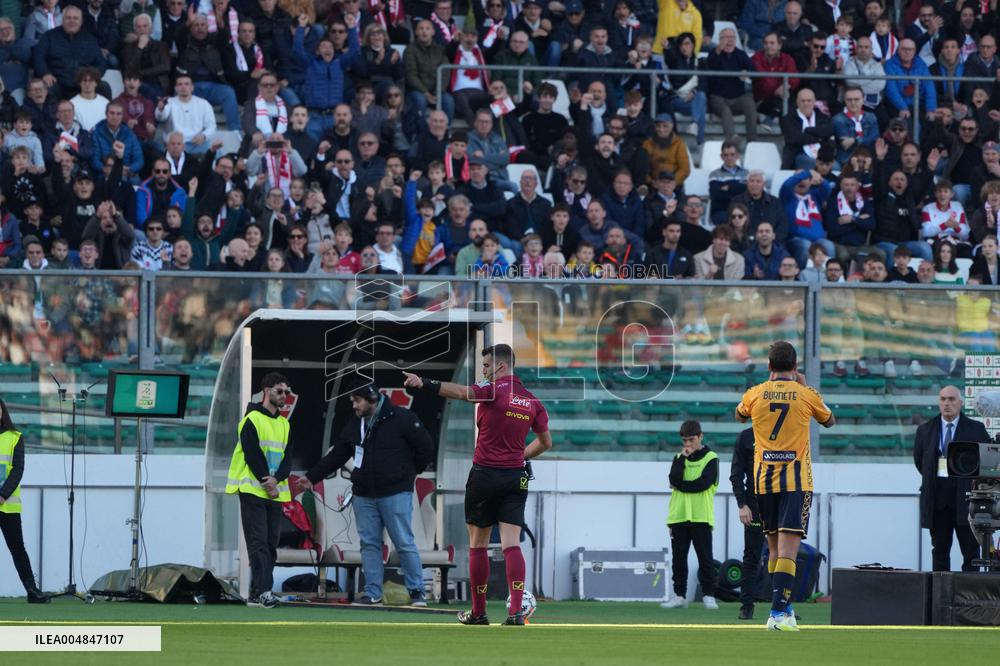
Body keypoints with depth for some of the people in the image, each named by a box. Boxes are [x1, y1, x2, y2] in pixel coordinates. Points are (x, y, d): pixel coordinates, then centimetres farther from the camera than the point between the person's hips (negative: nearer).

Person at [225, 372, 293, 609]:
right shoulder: (253, 420, -6)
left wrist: (276, 479, -11)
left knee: (271, 544, 6)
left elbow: (287, 458, 8)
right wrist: (267, 483, -15)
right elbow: (252, 455, -13)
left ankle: (256, 594, 10)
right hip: (253, 491, -7)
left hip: (275, 493, 7)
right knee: (258, 542, -12)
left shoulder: (284, 424, 16)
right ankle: (263, 591, -19)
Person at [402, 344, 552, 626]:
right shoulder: (532, 401, 9)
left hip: (485, 474, -4)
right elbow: (545, 442, 20)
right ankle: (516, 611, -18)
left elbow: (461, 392, -31)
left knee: (478, 544, 9)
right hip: (516, 478, 4)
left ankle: (478, 612, 15)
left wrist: (424, 383, -39)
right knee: (512, 545, -3)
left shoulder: (494, 390, -10)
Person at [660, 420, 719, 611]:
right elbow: (674, 479, -3)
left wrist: (680, 485, -5)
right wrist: (682, 459, -6)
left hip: (701, 516, -4)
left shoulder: (710, 458, 2)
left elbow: (703, 483, -12)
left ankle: (708, 595, 0)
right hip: (679, 516, 4)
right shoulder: (679, 458, 14)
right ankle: (679, 596, 10)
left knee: (705, 557, -3)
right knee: (679, 558, 5)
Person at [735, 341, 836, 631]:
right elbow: (829, 420, 17)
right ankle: (778, 613, -22)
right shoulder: (806, 395, -4)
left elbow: (739, 415, 25)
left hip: (764, 480, 3)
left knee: (774, 547, 17)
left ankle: (783, 606, 25)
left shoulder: (755, 394, 1)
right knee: (788, 549, -10)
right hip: (796, 480, -3)